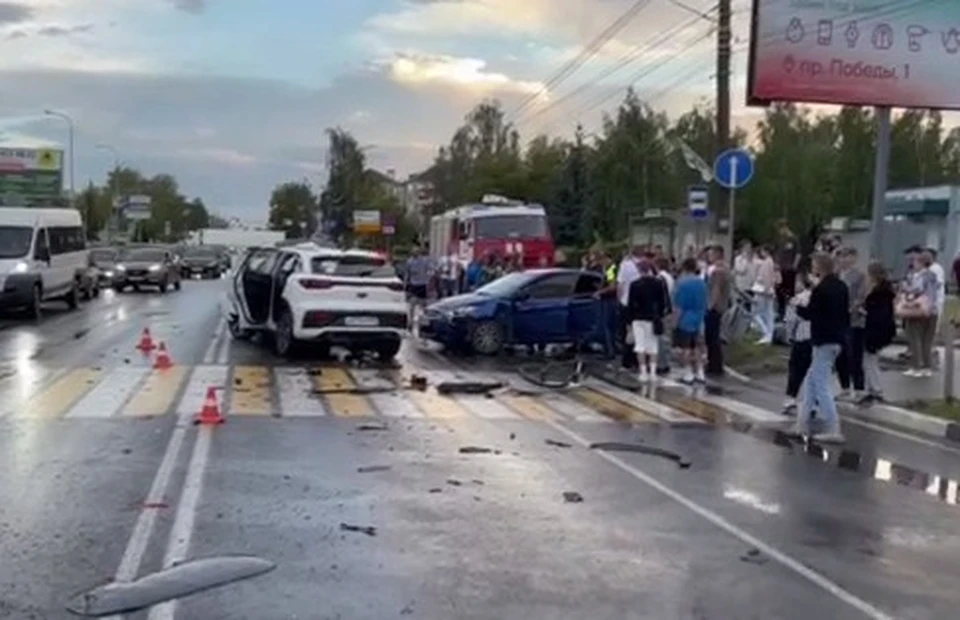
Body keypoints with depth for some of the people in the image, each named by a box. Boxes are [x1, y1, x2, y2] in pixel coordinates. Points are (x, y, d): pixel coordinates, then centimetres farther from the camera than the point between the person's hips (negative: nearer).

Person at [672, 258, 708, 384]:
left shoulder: (682, 283, -15)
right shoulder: (702, 283, 5)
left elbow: (678, 305, -15)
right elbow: (704, 303, 13)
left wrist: (676, 319, -9)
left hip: (685, 320, -7)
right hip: (698, 320, 7)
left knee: (685, 347, 2)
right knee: (695, 346, 17)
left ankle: (689, 373, 3)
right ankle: (699, 372, 18)